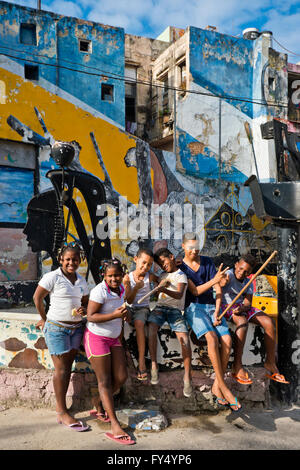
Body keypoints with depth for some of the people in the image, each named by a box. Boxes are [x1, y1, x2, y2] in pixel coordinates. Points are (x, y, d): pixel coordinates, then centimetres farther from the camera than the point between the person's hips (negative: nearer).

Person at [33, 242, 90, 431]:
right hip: (57, 327, -5)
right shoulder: (53, 277, -10)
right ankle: (63, 413, 5)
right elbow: (37, 297, -5)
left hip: (76, 328, 6)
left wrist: (84, 310, -5)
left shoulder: (82, 281, 8)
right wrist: (45, 318, 1)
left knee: (68, 367, 10)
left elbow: (86, 302, 17)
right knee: (61, 369, -3)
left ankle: (61, 408, 22)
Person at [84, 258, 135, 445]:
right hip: (96, 338, -7)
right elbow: (91, 317, -21)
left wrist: (124, 313, -2)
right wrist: (115, 315, -30)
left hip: (113, 338, 8)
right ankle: (115, 427, 1)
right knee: (105, 381, -2)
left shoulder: (121, 288, 4)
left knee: (121, 377, 6)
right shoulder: (100, 291, -20)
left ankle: (100, 406, 29)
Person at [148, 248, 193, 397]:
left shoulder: (181, 275, 5)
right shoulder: (163, 276, 24)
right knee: (152, 327, -29)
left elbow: (179, 295, -13)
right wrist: (162, 284, 16)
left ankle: (187, 376, -9)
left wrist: (165, 290, -31)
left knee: (184, 338, -22)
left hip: (175, 309, -4)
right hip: (160, 307, 4)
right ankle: (154, 366, -23)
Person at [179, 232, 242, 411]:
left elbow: (218, 289, 6)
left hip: (211, 306, 4)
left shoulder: (207, 261, 10)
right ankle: (223, 386, -21)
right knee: (212, 337, -30)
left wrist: (217, 311, -5)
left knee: (227, 340, -20)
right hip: (193, 307, -3)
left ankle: (216, 386, -8)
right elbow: (195, 291, -8)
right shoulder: (180, 267, 1)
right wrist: (214, 280, -21)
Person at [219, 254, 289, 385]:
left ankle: (270, 363, -5)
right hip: (226, 306, -6)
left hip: (242, 307, 6)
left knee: (268, 322, -14)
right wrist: (222, 283, -62)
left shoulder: (249, 283, 7)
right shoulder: (228, 274, -11)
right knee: (242, 322, -37)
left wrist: (241, 308, -25)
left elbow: (248, 303, -1)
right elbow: (223, 281, -36)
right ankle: (237, 366, -32)